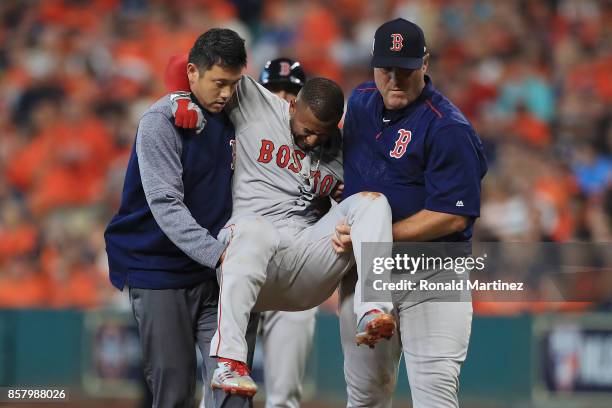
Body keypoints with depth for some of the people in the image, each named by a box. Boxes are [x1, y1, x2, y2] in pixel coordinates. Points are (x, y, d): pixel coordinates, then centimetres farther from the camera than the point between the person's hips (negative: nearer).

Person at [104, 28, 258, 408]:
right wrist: (218, 252, -34)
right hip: (160, 272, -5)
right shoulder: (161, 121, -14)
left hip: (214, 273, 5)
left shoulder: (229, 117, 6)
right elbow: (165, 205, -23)